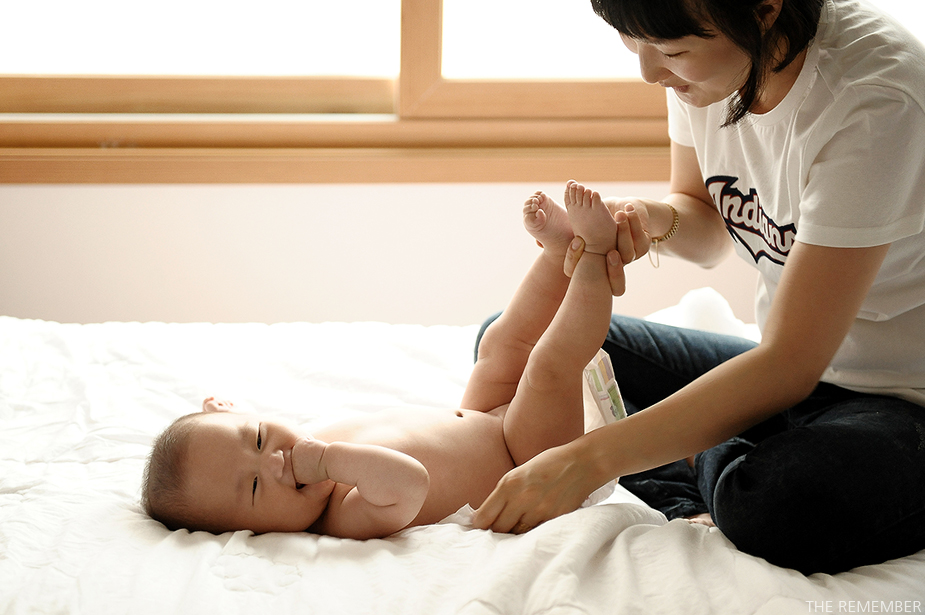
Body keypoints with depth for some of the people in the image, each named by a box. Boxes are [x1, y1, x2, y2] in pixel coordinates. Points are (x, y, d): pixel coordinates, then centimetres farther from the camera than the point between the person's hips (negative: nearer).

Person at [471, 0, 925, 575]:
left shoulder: (874, 100, -28)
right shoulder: (702, 57, -6)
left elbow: (789, 366, -29)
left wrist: (589, 458, -32)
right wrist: (652, 220, -12)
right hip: (789, 363, 8)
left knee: (770, 503, -40)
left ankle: (704, 462, -6)